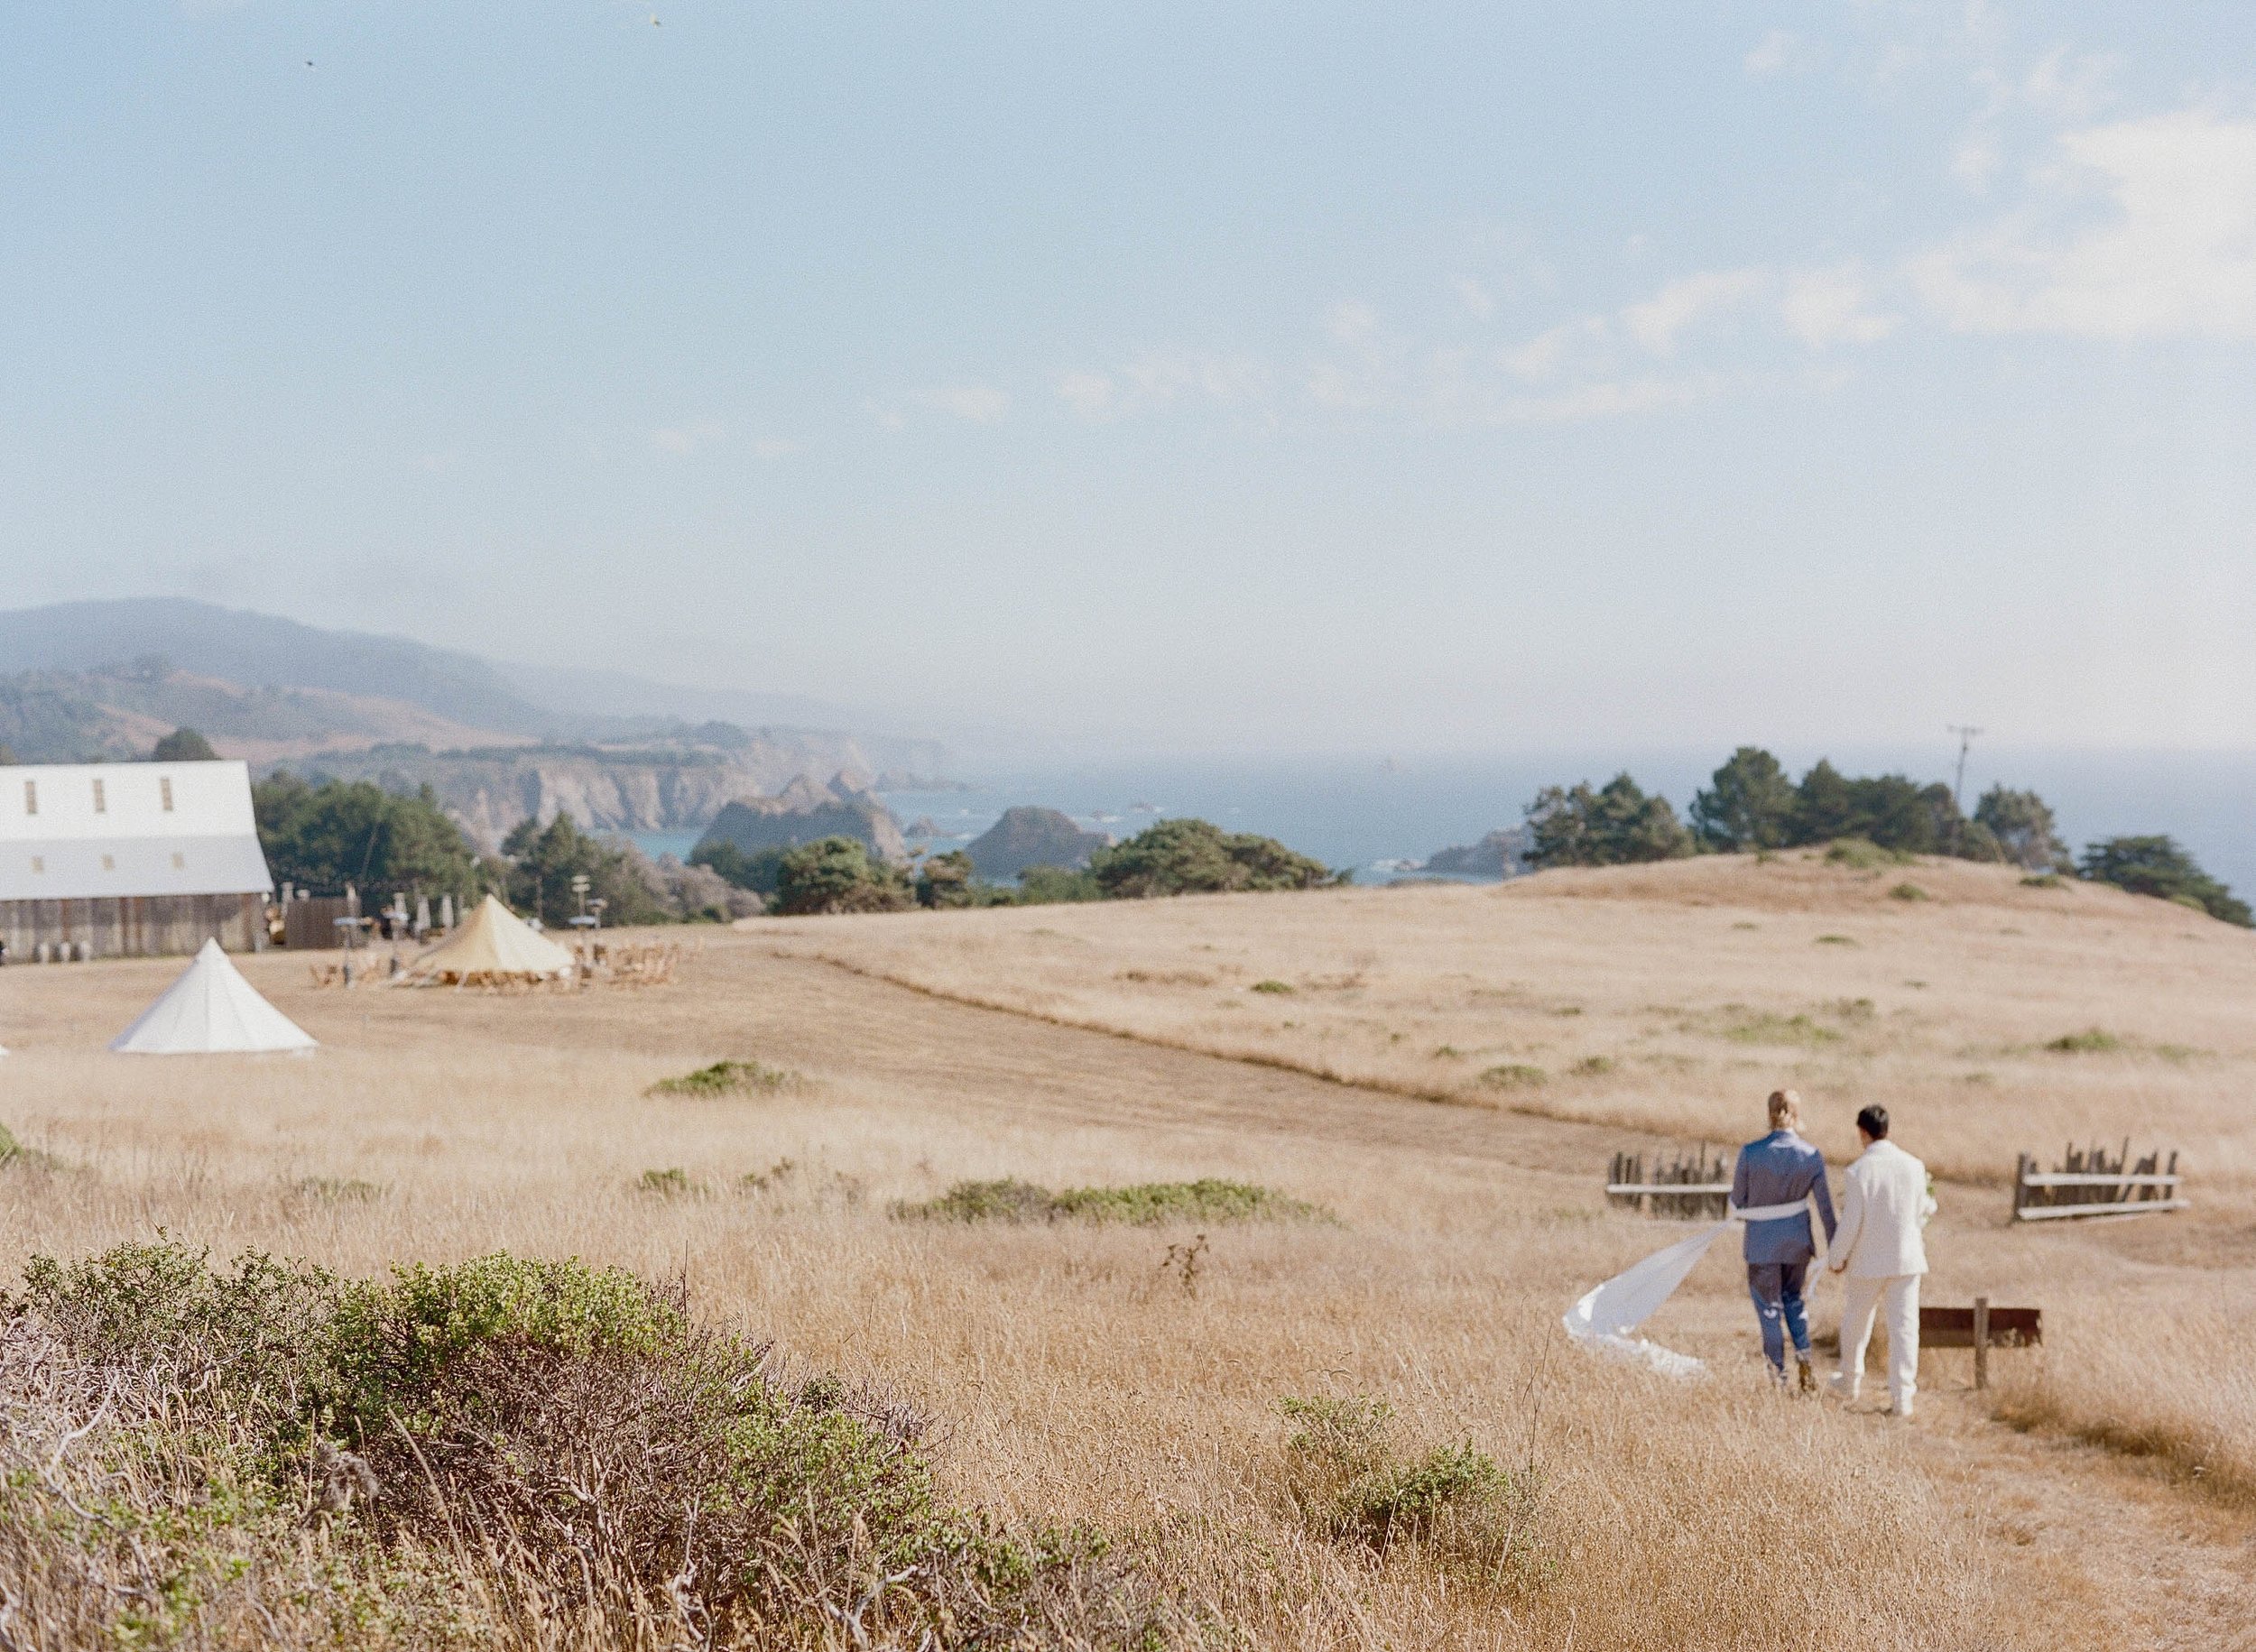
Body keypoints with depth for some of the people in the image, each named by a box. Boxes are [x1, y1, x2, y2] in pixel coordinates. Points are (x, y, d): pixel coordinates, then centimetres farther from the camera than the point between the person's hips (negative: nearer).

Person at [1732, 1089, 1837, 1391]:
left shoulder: (1750, 1152, -15)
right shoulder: (1812, 1156, -11)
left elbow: (1737, 1201, -6)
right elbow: (1825, 1206, -4)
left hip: (1762, 1241, -2)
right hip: (1798, 1241, 2)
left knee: (1769, 1308, 11)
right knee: (1792, 1297, 25)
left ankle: (1778, 1376, 16)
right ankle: (1803, 1357, 6)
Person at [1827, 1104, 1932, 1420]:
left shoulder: (1859, 1171, -16)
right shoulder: (1914, 1166, -5)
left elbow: (1850, 1224, -15)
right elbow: (1920, 1210, 11)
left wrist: (1835, 1259, 0)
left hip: (1867, 1262, -2)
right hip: (1906, 1260, 2)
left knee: (1856, 1322, 18)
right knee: (1904, 1327, 4)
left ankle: (1850, 1382, 37)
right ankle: (1903, 1400, 0)